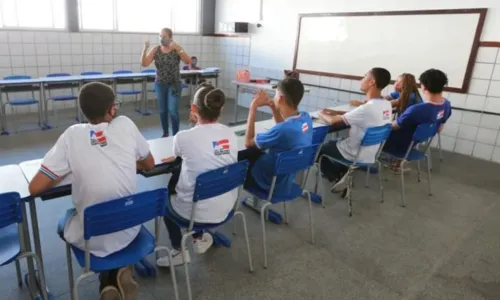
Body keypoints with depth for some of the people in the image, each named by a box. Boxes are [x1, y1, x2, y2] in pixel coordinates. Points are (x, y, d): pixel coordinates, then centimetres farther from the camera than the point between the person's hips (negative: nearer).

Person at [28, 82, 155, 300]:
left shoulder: (72, 135, -10)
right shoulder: (125, 124, -6)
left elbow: (35, 188, -9)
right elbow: (149, 165, 8)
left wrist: (67, 171, 8)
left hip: (93, 240, -1)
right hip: (129, 231, 1)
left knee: (65, 224, 33)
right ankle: (119, 272, 15)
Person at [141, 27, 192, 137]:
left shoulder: (177, 49, -6)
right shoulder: (156, 50, 0)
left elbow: (188, 61, -20)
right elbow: (144, 64, -6)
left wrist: (177, 48, -29)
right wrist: (145, 49, -20)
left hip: (174, 84, -3)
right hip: (160, 84, 3)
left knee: (173, 111, -11)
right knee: (162, 111, 10)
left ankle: (175, 135, 1)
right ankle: (165, 133, 25)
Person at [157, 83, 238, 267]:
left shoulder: (183, 137, -20)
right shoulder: (231, 134, -6)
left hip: (196, 213, -5)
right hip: (226, 209, 5)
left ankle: (179, 251, 31)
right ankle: (199, 239, 40)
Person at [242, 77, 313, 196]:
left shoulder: (282, 130, -37)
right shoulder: (306, 118, -12)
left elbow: (248, 143, -20)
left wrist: (253, 108, -17)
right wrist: (273, 106, 0)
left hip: (272, 183, -7)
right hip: (287, 178, 8)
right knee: (248, 154, 24)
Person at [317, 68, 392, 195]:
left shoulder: (366, 109, -31)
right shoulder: (387, 105, -4)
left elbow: (332, 121, -22)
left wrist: (322, 114, -1)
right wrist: (336, 112, 5)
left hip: (356, 155, -8)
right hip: (371, 153, 8)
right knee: (332, 144, 27)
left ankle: (337, 177, 18)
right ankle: (342, 173, 17)